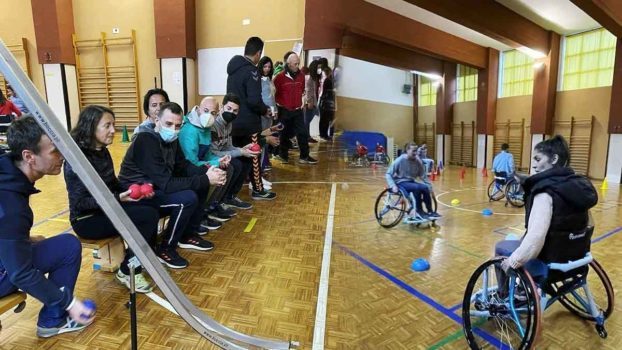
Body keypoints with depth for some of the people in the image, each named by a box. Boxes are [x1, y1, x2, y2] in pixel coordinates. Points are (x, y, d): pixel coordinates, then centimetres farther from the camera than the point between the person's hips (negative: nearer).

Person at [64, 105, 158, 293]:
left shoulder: (102, 152, 6)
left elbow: (113, 185, 11)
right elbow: (80, 203, -20)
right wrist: (119, 198, -30)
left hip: (106, 208, 7)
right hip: (87, 219, -7)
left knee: (151, 210, -17)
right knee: (148, 216, -24)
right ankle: (127, 271, -6)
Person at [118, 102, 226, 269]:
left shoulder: (170, 138, 0)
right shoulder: (145, 141, -27)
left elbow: (183, 166, 5)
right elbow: (166, 184, -32)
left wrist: (207, 172, -14)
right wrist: (205, 179, -30)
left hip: (156, 186, 9)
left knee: (201, 186, 1)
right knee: (188, 198, -28)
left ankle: (188, 235, 13)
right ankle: (165, 249, -7)